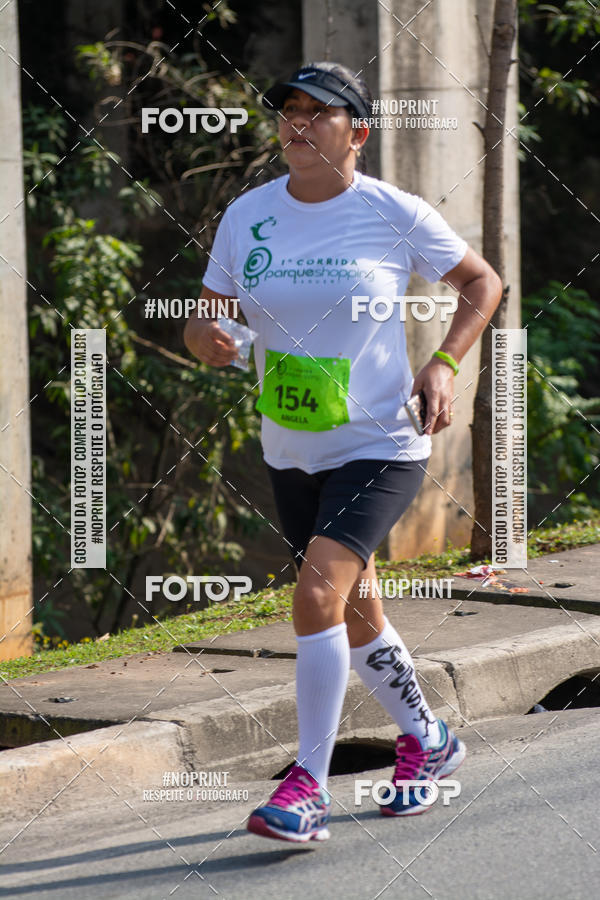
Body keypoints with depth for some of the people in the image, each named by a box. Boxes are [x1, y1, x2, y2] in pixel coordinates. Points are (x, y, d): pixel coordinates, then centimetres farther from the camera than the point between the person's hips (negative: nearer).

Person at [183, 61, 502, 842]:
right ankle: (427, 740, 40)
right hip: (292, 455, 5)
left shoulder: (395, 214, -9)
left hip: (379, 447, -5)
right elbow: (206, 322, 7)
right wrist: (204, 337, -17)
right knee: (354, 619, 16)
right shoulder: (247, 216, 1)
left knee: (318, 594, -23)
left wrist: (444, 363, -9)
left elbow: (482, 283, 5)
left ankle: (308, 788, -18)